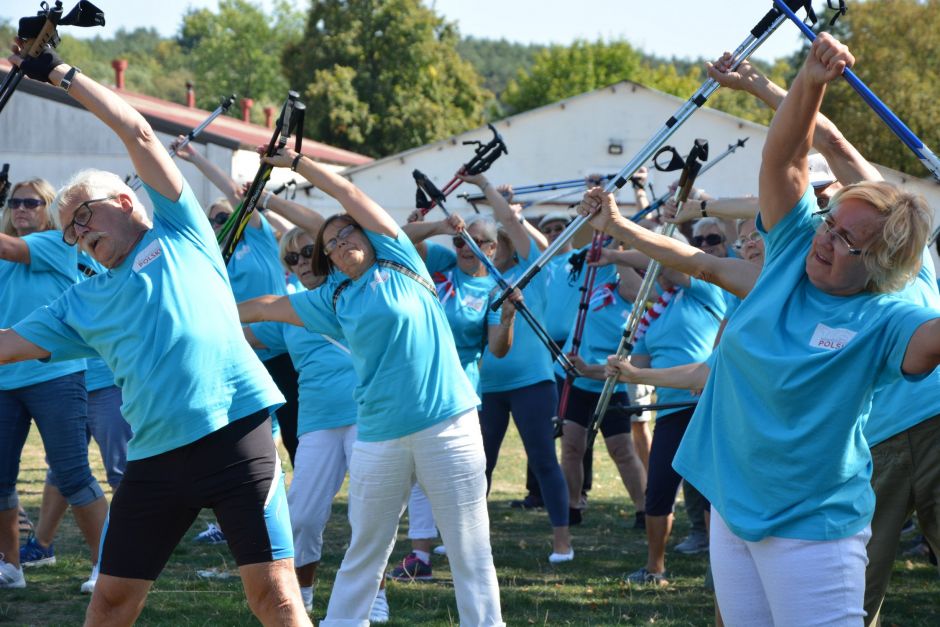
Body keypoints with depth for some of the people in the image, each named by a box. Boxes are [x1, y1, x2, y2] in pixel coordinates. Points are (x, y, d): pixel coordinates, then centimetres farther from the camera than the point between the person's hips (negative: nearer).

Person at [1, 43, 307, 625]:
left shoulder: (179, 236, 9)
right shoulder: (81, 303, 19)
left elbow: (138, 132, 4)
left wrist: (60, 72, 8)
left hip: (236, 430, -5)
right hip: (155, 457, 5)